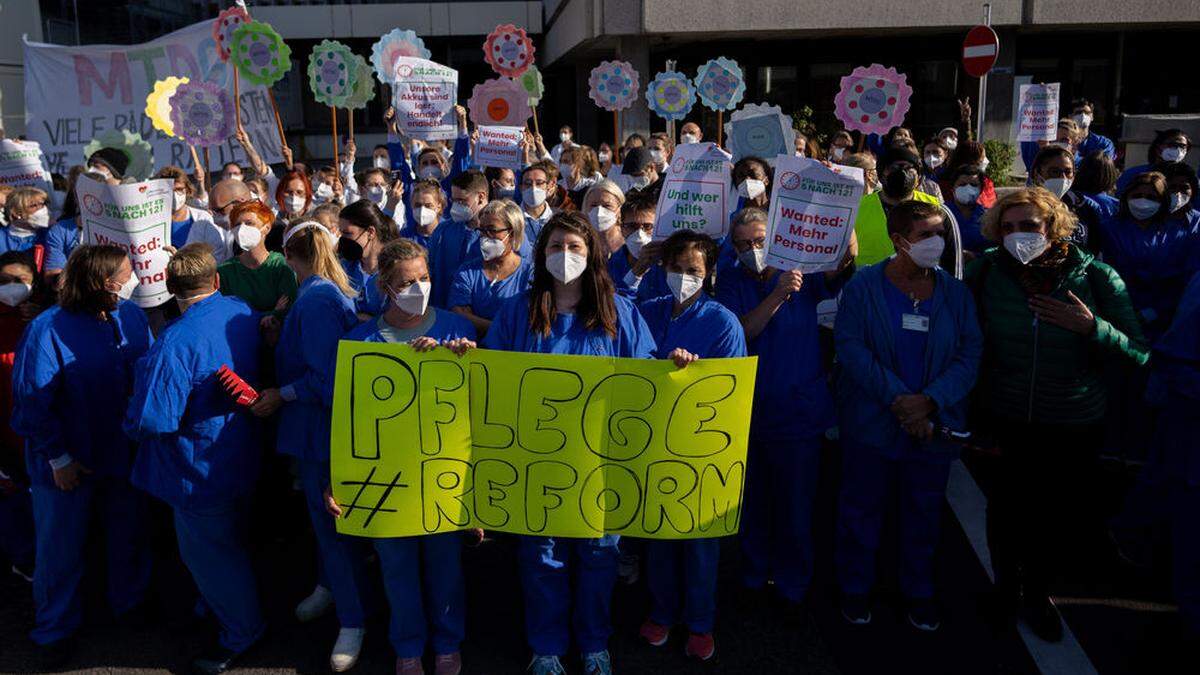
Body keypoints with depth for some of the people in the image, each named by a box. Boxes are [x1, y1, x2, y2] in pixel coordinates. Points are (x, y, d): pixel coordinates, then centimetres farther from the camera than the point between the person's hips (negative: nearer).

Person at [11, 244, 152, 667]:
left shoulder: (132, 316, -7)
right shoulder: (48, 329, -22)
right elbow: (33, 404, -17)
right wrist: (58, 459, -14)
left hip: (124, 453, 5)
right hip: (69, 464, -4)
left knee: (128, 536, 22)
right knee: (61, 550, 14)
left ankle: (131, 603, 48)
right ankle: (56, 630, 38)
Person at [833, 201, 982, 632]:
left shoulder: (956, 294, 1)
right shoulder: (863, 287, -7)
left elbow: (970, 354, -5)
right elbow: (850, 346, -15)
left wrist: (930, 401, -19)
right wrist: (897, 398, -21)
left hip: (934, 428, 3)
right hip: (871, 424, -2)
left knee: (923, 514, 15)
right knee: (861, 509, 10)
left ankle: (919, 593, 35)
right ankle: (855, 588, 29)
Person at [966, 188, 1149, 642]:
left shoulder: (1095, 277, -12)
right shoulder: (987, 271, -10)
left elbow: (1138, 354, -12)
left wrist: (1092, 328, -26)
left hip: (1075, 425, 0)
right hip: (1004, 419, 0)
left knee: (1057, 511, 15)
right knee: (1008, 506, 15)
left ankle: (1036, 591, 42)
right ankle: (1006, 584, 43)